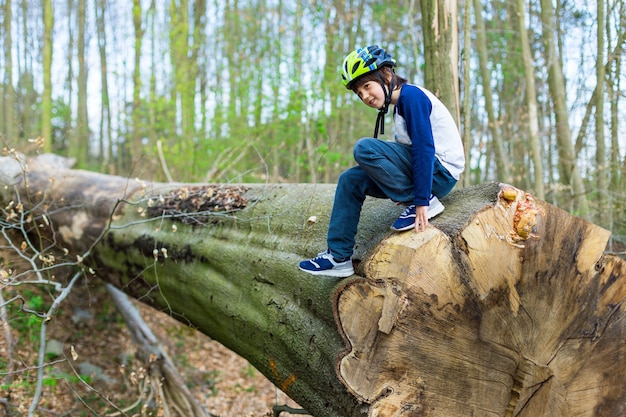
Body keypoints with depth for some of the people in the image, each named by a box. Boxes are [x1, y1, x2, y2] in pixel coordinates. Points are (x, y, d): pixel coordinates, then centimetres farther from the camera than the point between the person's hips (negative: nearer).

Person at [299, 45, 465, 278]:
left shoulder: (411, 95, -14)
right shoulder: (400, 105, 15)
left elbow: (424, 148, -23)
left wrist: (421, 201, -27)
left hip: (441, 171, -10)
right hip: (426, 170, 10)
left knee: (364, 148, -23)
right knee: (350, 180, 5)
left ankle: (428, 201, -15)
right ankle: (339, 257, 5)